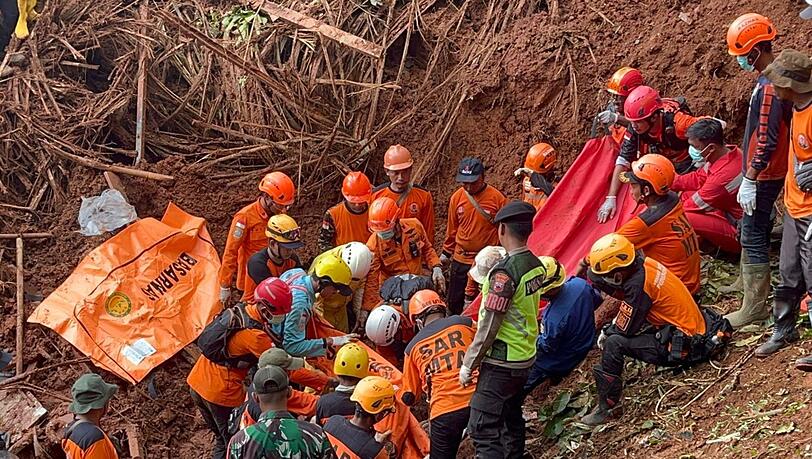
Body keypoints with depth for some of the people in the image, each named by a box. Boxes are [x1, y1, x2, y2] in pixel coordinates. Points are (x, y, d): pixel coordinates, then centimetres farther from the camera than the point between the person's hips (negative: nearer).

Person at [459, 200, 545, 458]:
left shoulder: (504, 272, -22)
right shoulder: (536, 266, 3)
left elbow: (488, 327, -19)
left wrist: (468, 365, -10)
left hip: (501, 363, -9)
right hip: (526, 358, 9)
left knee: (483, 430, -8)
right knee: (512, 422, 19)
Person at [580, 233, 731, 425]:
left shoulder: (638, 284, -24)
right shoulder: (644, 264, 0)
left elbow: (625, 329, -13)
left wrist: (607, 332, 5)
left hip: (685, 347, -10)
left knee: (614, 343, -17)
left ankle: (607, 408, -12)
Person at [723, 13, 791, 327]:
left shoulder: (768, 87, -25)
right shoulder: (774, 79, 7)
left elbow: (765, 140, -26)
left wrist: (750, 181, -22)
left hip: (764, 175, -10)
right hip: (764, 173, 10)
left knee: (753, 236, -5)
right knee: (748, 229, 24)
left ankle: (755, 305, -2)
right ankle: (749, 280, 41)